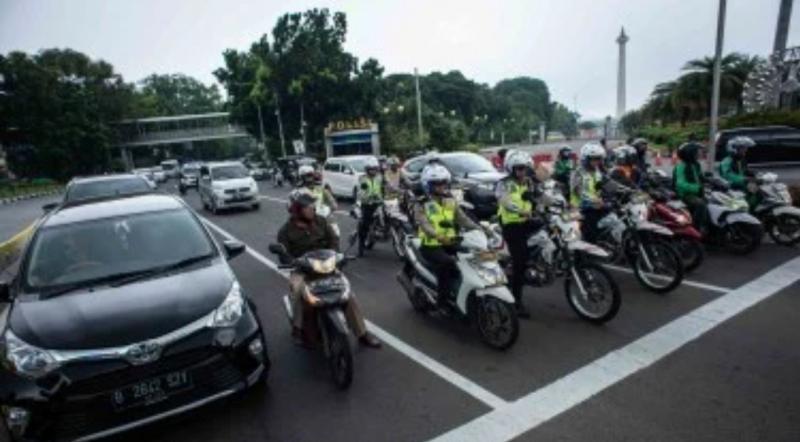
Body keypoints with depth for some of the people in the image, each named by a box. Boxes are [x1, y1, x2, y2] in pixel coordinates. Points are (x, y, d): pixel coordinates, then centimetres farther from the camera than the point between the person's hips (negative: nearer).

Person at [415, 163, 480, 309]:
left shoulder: (451, 201, 12)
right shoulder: (421, 205, -4)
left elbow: (463, 219, 5)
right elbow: (424, 225, -20)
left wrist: (480, 229, -13)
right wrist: (438, 236, -41)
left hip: (451, 243, 5)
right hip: (431, 245, -5)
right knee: (446, 262, -32)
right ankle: (443, 301, -19)